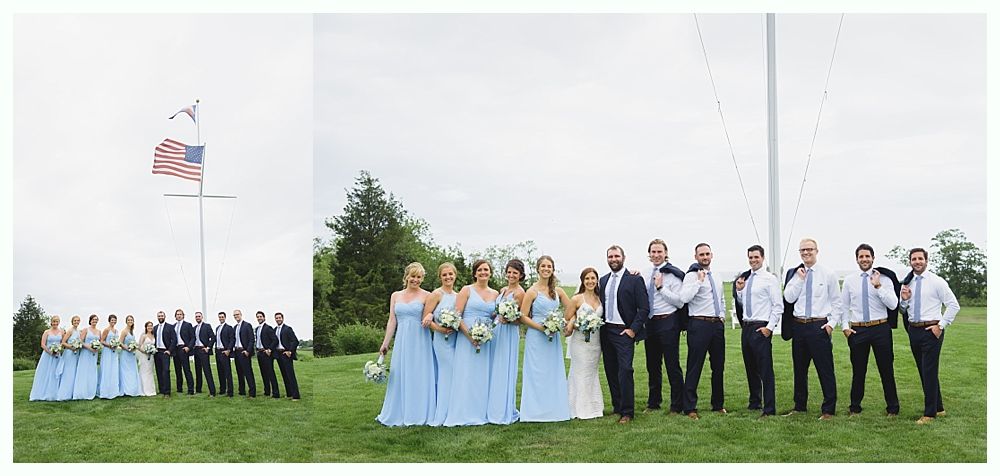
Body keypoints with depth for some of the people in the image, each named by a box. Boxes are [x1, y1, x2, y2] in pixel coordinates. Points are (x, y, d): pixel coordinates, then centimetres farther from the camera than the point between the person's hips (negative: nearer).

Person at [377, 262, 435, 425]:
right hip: (402, 340, 3)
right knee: (399, 376, 4)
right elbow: (392, 321, 11)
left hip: (420, 340, -3)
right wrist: (385, 343, 7)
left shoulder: (426, 296, 0)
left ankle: (417, 414, 6)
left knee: (419, 377, -1)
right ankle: (399, 414, 11)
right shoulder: (396, 296, 11)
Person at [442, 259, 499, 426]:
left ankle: (481, 414, 10)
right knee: (466, 375, -5)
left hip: (486, 341, 4)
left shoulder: (495, 294, 13)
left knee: (483, 376, 4)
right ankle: (463, 415, -2)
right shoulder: (467, 290, 1)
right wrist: (470, 335, -15)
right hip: (467, 338, -4)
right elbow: (457, 315, -6)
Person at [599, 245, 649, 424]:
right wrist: (598, 326, 6)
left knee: (625, 370, -13)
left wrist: (633, 329, -12)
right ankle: (617, 407, 18)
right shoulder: (603, 280, 14)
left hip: (624, 332, -6)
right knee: (611, 372, 9)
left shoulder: (635, 280, -4)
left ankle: (627, 412, -8)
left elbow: (644, 308, -7)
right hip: (605, 331, 6)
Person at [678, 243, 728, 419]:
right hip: (699, 324, -7)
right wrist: (699, 281, -21)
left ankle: (718, 404, 25)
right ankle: (690, 408, -1)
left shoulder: (716, 278, 17)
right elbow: (684, 298, -22)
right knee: (694, 367, -6)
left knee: (719, 367, 13)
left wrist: (722, 317, 14)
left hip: (717, 324, 7)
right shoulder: (692, 276, -6)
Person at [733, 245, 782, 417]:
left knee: (765, 370, -7)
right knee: (750, 367, 16)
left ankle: (769, 409, -5)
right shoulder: (745, 278, 13)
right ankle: (754, 402, 28)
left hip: (761, 328, -7)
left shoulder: (769, 279, -7)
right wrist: (738, 291, 3)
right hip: (746, 327, 7)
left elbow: (778, 306, -9)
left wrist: (770, 327, -14)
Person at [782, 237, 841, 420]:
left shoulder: (828, 275, 1)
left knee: (825, 369, -3)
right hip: (799, 326, 4)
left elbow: (836, 302, 4)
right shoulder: (794, 274, 8)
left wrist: (831, 323, -5)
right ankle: (799, 406, 25)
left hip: (819, 326, -4)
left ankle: (828, 409, 4)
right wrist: (800, 279, -8)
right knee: (799, 369, 12)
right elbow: (789, 298, -3)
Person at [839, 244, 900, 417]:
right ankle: (855, 407, 20)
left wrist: (878, 286, -17)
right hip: (857, 330, 2)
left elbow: (893, 305, -10)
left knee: (886, 370, 4)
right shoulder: (849, 280, 6)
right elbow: (843, 306, 11)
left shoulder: (884, 279, -1)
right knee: (858, 370, 9)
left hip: (881, 329, -2)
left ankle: (892, 408, 15)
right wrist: (845, 326, 1)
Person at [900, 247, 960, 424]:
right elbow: (903, 310, 18)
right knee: (923, 372, 12)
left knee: (929, 372, -5)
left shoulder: (936, 282, -6)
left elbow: (954, 305, -6)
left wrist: (941, 325, -10)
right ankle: (938, 408, 26)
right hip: (914, 330, 6)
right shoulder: (907, 283, 10)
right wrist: (904, 299, -3)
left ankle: (930, 413, 3)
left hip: (931, 330, -6)